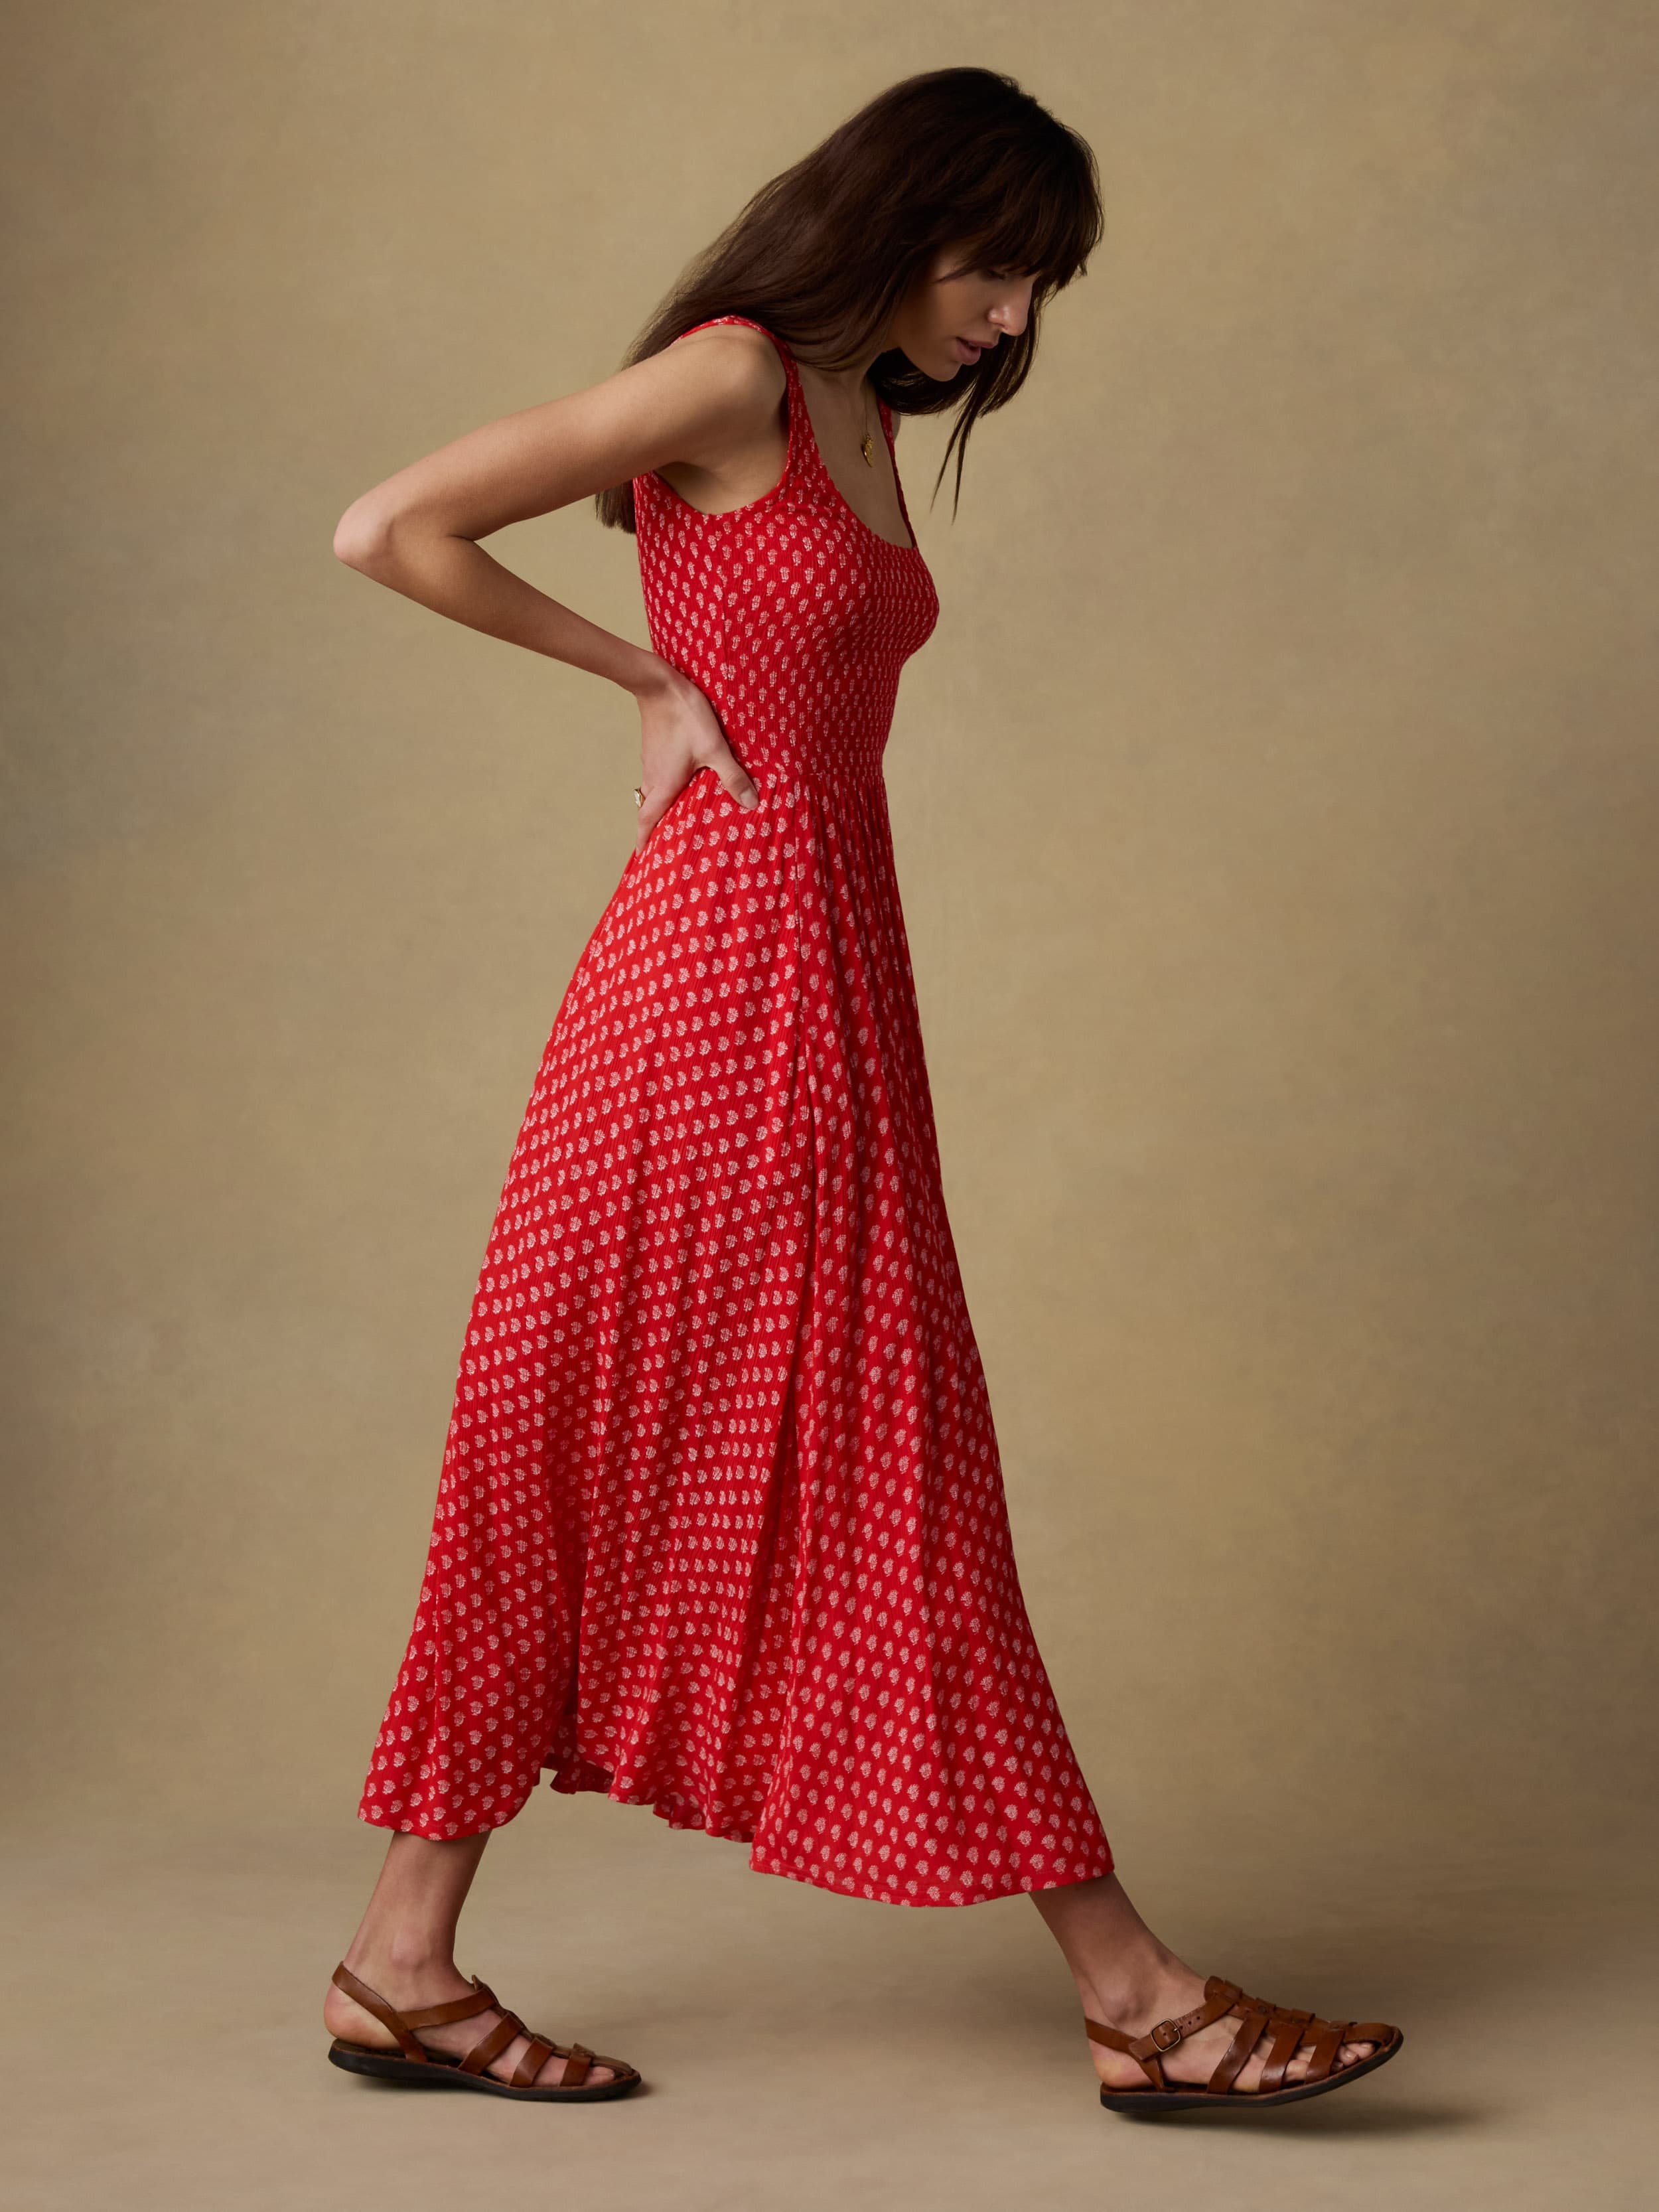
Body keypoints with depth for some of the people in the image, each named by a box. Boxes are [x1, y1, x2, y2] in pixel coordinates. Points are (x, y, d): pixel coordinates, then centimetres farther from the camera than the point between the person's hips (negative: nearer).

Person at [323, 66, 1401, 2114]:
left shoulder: (870, 417, 18)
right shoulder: (731, 380, -9)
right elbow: (390, 531, -13)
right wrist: (647, 675, -7)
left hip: (821, 980, 9)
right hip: (723, 968, -9)